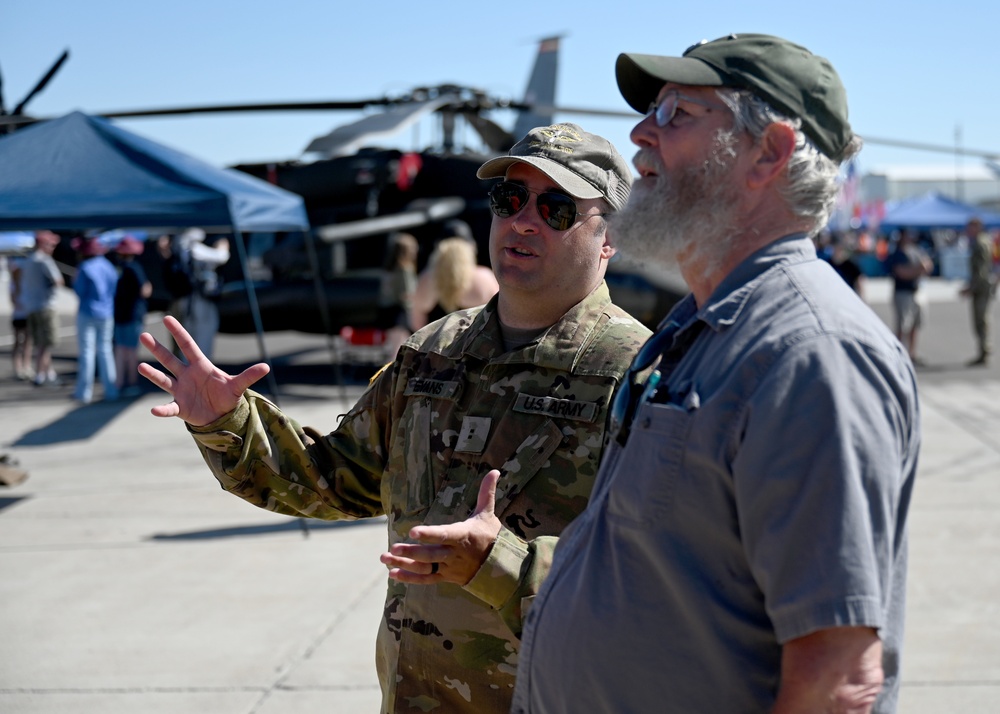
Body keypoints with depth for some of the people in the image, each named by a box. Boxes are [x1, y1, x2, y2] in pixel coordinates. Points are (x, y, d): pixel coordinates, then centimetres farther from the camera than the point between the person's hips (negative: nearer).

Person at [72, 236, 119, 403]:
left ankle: (84, 393, 0)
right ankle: (110, 391, 10)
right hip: (106, 314, 5)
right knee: (105, 351, 11)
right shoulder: (109, 267, 5)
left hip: (88, 314, -5)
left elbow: (79, 291, -12)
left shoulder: (85, 268, -14)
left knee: (86, 352, -1)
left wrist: (75, 280, 4)